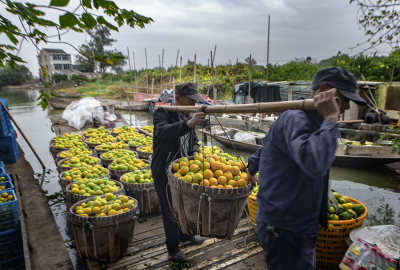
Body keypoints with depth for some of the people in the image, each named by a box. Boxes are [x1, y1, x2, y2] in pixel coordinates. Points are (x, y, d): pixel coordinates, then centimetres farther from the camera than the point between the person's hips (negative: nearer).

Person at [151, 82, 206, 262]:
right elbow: (162, 132, -40)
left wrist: (195, 153, -7)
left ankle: (185, 234, 48)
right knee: (170, 210, 6)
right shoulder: (162, 113, -18)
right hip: (164, 172, -7)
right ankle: (173, 247, 27)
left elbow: (193, 141, 15)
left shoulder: (188, 117, 6)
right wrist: (188, 124, -54)